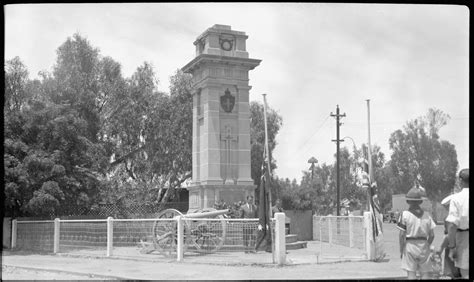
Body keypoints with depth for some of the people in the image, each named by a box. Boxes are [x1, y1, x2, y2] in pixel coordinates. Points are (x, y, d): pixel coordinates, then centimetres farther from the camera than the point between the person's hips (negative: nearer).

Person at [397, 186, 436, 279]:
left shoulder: (405, 214, -6)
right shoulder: (426, 215, 4)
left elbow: (402, 235, -9)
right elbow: (432, 235, 3)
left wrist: (401, 250, 0)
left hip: (410, 245, -3)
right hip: (423, 246, 3)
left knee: (411, 273, 0)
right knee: (426, 273, 8)